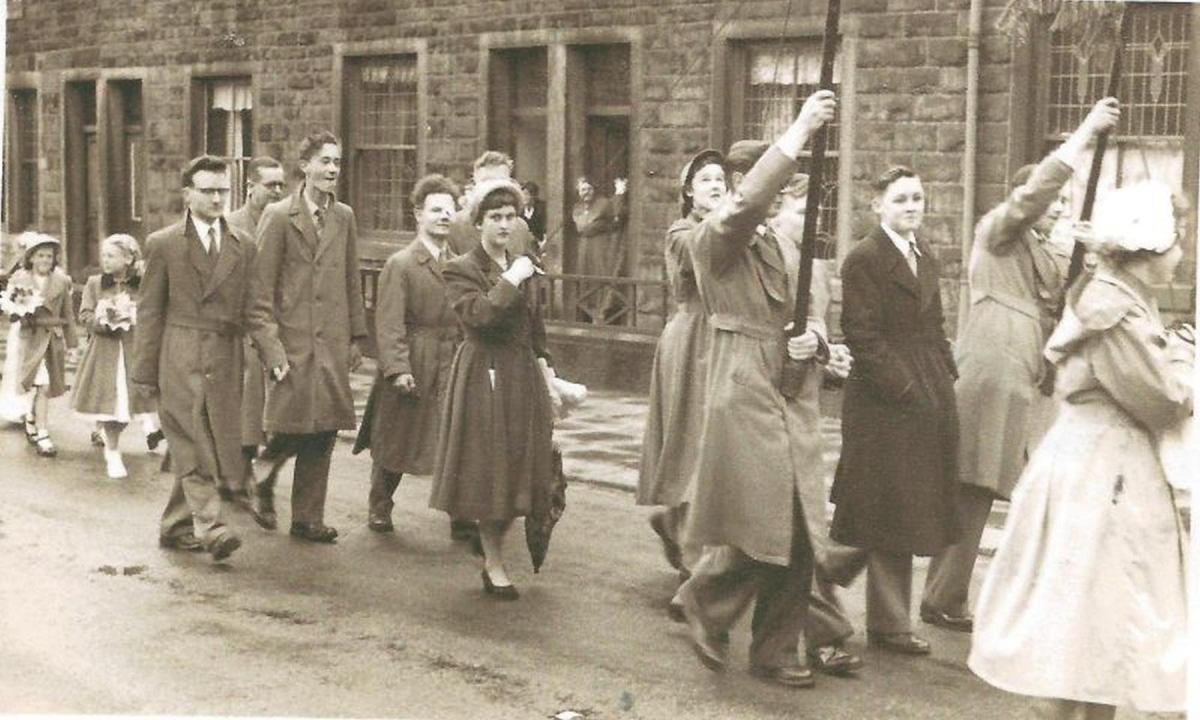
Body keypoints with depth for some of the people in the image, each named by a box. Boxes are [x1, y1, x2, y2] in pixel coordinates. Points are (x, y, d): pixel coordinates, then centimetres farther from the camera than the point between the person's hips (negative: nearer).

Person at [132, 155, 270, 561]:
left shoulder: (243, 247, 13)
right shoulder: (163, 244, 3)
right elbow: (149, 312, 4)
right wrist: (144, 372, 0)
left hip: (224, 360, 4)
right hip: (180, 357, -4)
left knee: (201, 447, 7)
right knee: (194, 444, -12)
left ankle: (175, 527, 19)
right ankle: (209, 528, -18)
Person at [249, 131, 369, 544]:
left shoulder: (344, 218, 11)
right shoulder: (278, 216, -4)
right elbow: (261, 288, -6)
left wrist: (357, 337, 12)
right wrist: (271, 347, -12)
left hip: (332, 343, 5)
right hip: (292, 340, -4)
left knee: (323, 433, 6)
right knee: (290, 428, -6)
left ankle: (307, 518, 16)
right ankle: (262, 482, 24)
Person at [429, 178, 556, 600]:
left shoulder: (521, 268, 14)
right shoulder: (461, 270, -6)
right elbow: (478, 315, -24)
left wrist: (545, 375, 13)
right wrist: (510, 281, -17)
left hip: (523, 377, 6)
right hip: (485, 379, -6)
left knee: (516, 470, 7)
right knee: (490, 472, 0)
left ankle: (493, 558, 20)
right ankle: (494, 565, 12)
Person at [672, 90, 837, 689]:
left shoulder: (770, 248, 17)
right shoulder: (713, 240, -8)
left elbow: (800, 312, 23)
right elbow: (745, 203, -29)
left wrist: (811, 336, -2)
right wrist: (799, 132, -28)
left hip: (784, 402, 8)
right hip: (742, 402, -8)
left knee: (791, 538, 7)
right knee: (761, 531, -8)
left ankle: (775, 651, 19)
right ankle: (705, 600, 19)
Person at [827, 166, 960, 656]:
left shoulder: (924, 258, 16)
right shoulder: (863, 259, -11)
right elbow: (863, 336, -15)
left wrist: (946, 376, 7)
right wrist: (903, 387, -18)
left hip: (928, 399, 9)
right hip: (884, 403, -8)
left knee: (909, 512, 12)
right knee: (890, 513, 0)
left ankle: (824, 575, 28)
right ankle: (890, 622, 13)